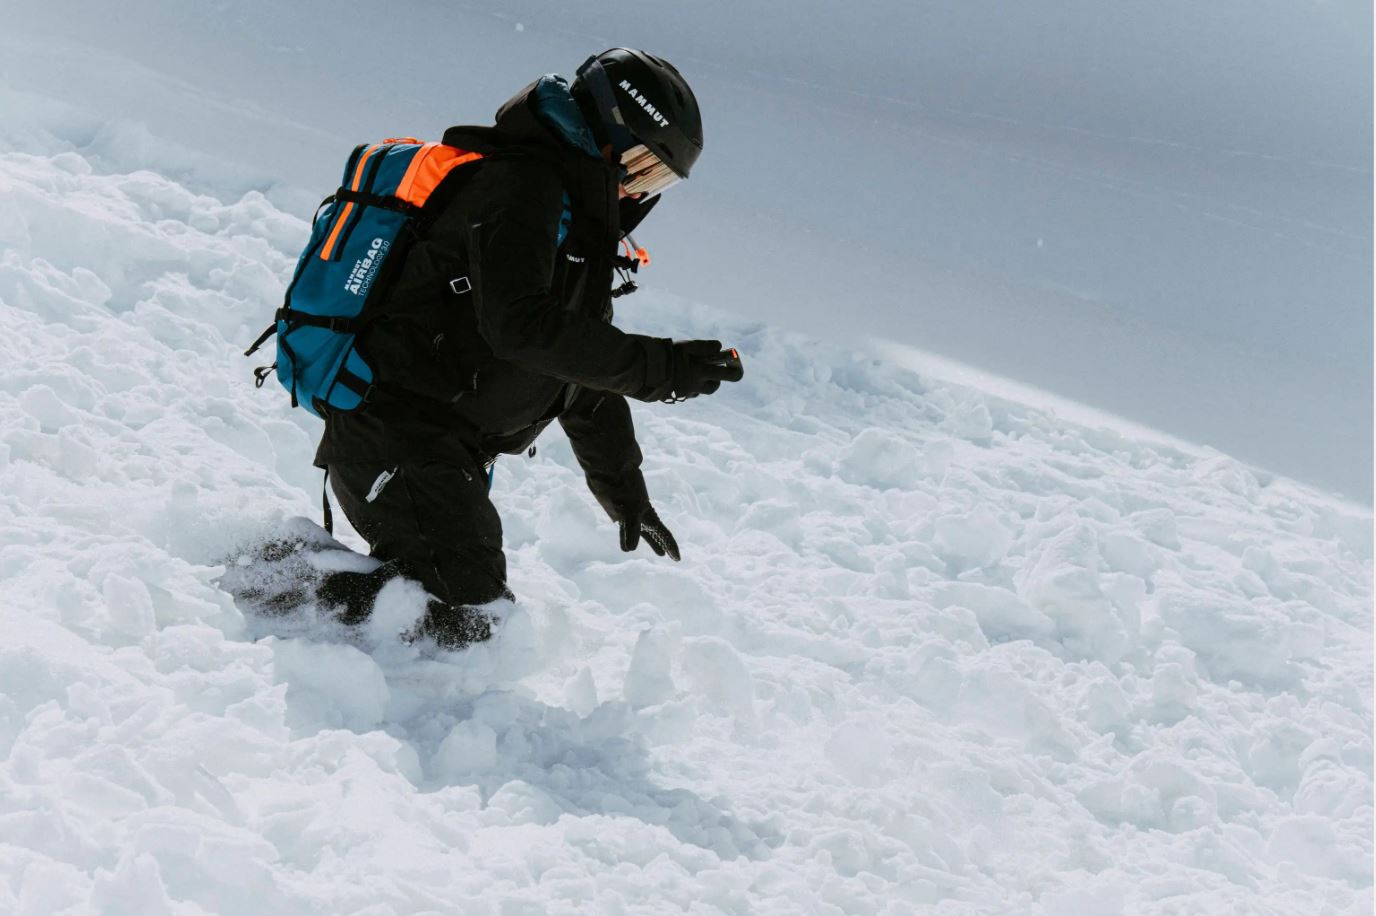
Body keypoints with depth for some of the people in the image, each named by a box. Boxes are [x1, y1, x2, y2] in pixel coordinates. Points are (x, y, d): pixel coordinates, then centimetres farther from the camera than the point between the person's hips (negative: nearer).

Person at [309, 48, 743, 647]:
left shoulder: (575, 222, 20)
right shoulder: (519, 184, -13)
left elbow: (583, 378, 27)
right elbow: (521, 327, -28)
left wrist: (626, 494, 29)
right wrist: (658, 368, -26)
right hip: (393, 435, -10)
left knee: (475, 612, 14)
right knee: (462, 606, -19)